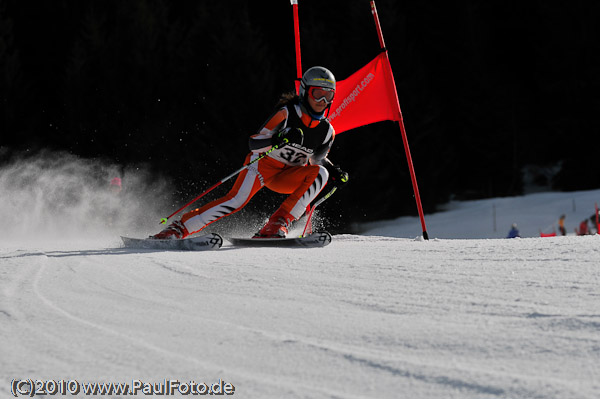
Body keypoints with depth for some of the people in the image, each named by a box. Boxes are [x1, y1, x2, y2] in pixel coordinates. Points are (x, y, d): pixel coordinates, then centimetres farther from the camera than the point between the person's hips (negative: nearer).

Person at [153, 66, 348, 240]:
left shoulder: (327, 131, -4)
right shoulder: (287, 113, -17)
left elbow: (317, 158, 16)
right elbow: (253, 143, -18)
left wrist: (334, 172, -3)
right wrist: (278, 139, -37)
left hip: (284, 178, 4)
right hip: (263, 163, -4)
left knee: (320, 173, -23)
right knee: (237, 200, -28)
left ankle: (277, 225, -28)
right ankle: (178, 228, -21)